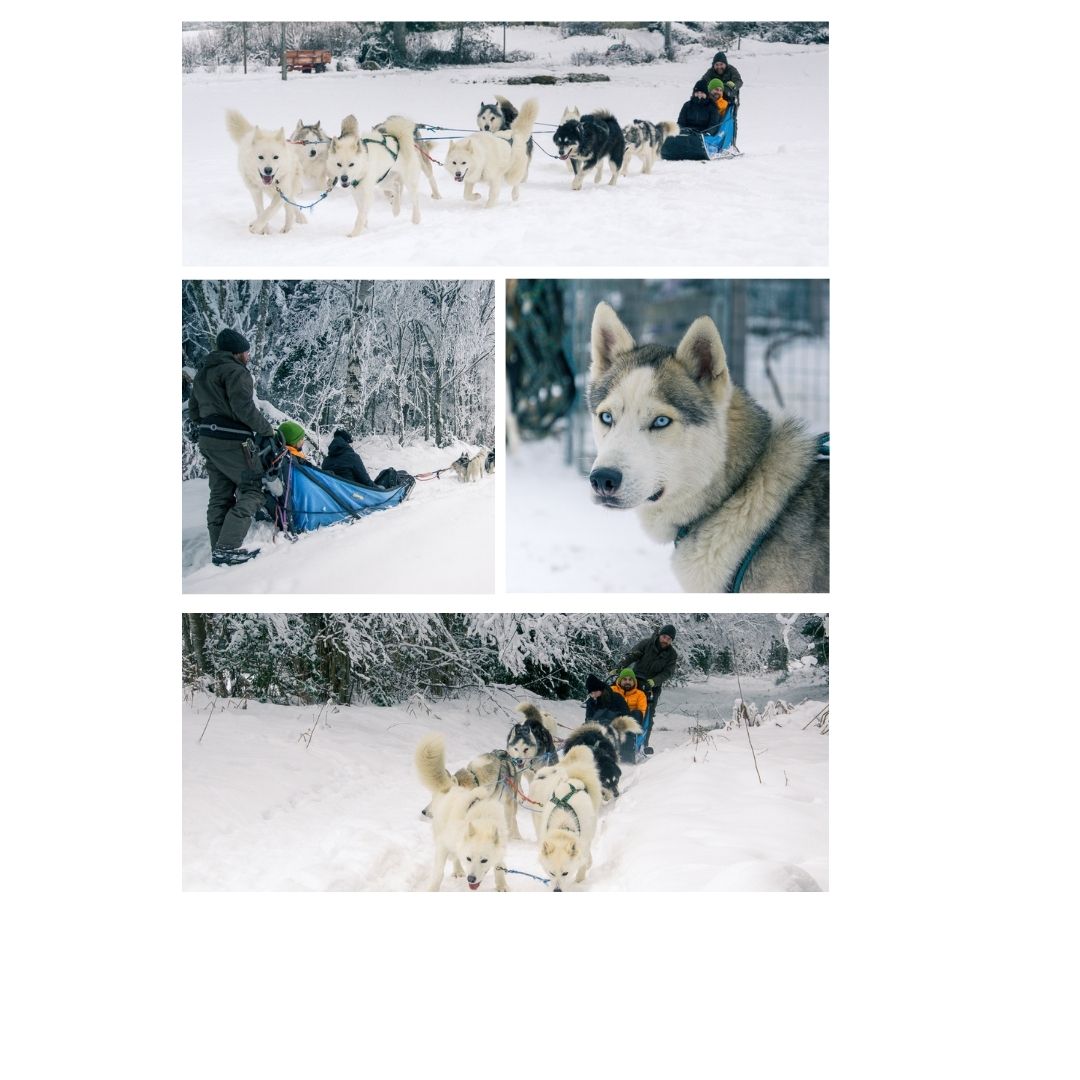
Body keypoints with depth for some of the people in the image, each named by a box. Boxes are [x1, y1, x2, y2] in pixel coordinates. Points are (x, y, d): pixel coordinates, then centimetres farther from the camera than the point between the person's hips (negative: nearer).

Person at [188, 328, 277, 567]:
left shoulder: (203, 372, 18)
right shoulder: (235, 371, -12)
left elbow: (193, 409, 22)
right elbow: (244, 408, -21)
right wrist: (267, 430, -11)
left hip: (208, 441, 9)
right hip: (233, 442, -9)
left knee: (220, 495, 13)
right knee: (252, 490, -5)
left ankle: (219, 550, 13)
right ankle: (227, 547, -15)